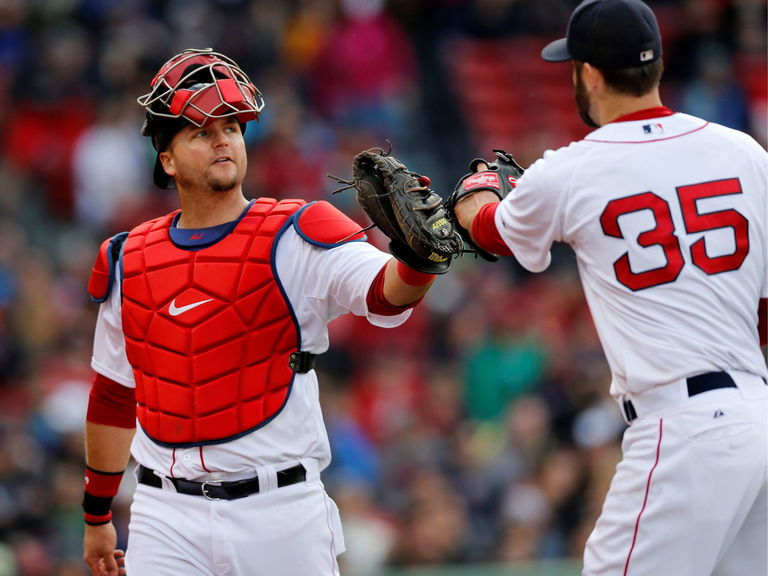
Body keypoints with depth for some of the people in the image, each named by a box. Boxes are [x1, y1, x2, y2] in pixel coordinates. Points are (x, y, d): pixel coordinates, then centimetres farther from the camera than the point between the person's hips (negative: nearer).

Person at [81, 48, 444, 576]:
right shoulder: (127, 261, 9)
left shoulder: (295, 239, -3)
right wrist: (97, 516, 24)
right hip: (167, 521, 3)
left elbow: (388, 294, -21)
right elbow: (114, 396, 19)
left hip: (282, 514, -2)